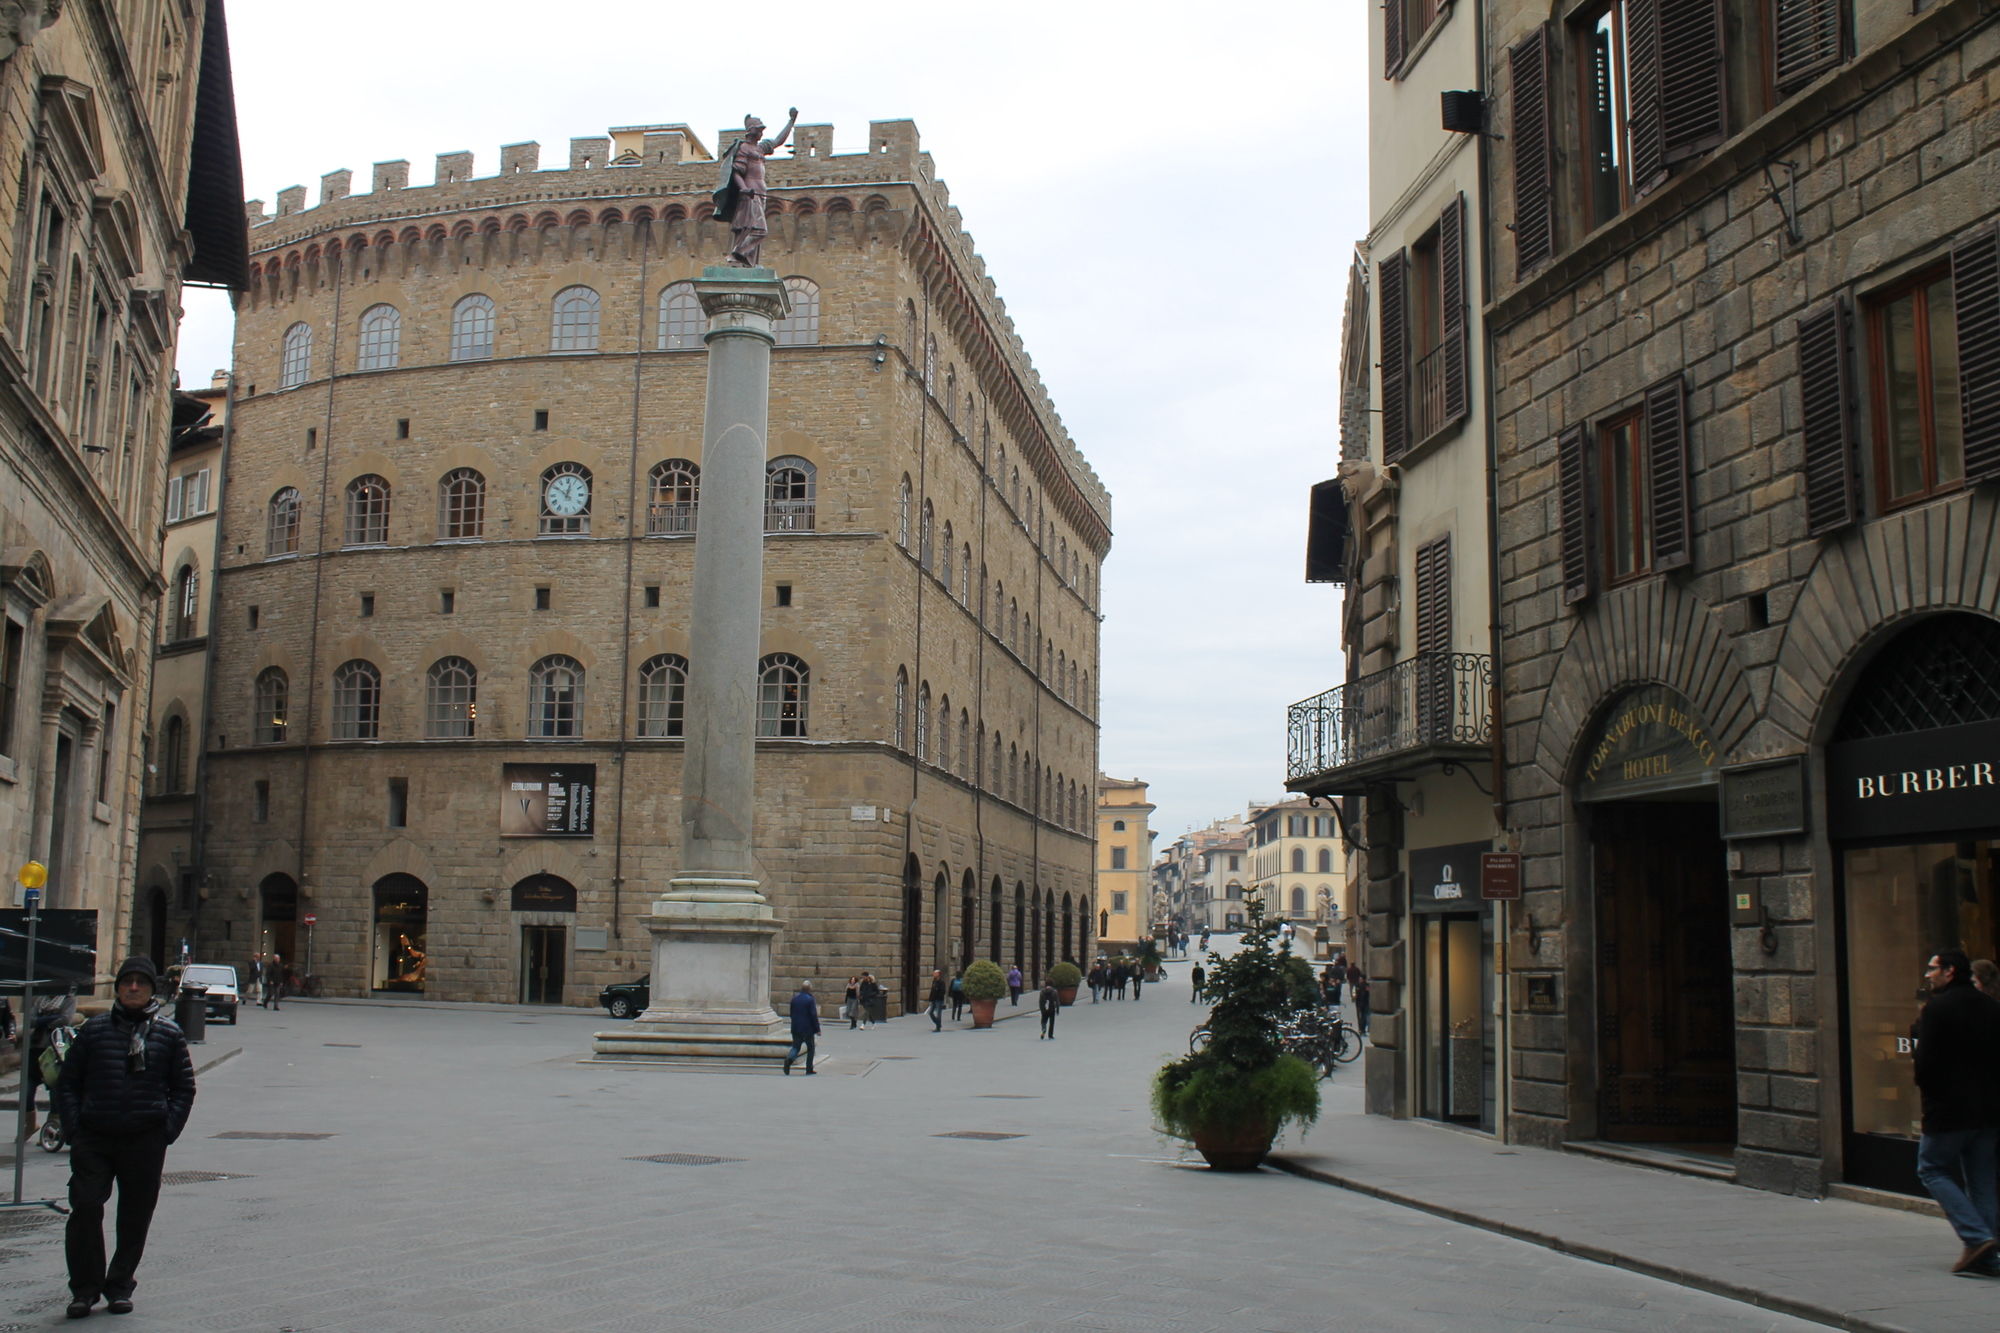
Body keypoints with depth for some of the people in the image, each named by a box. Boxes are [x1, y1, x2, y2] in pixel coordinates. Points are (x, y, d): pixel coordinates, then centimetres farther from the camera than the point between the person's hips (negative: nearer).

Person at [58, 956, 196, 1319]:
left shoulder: (168, 1034, 6)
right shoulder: (94, 1030, 7)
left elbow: (184, 1088, 10)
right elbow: (67, 1083, 11)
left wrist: (168, 1130, -2)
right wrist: (74, 1127, -1)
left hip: (146, 1142, 0)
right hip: (93, 1139, 0)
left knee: (135, 1218, 5)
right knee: (85, 1209, -6)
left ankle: (119, 1286, 20)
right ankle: (84, 1288, 7)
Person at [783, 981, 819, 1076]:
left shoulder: (794, 999, 5)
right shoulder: (810, 1000, -13)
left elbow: (791, 1014, 13)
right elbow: (814, 1016, -14)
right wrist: (817, 1029, -8)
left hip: (796, 1029, 4)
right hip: (808, 1029, -4)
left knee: (795, 1047, 8)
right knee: (811, 1048, 12)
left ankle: (789, 1059, -23)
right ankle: (809, 1069, 11)